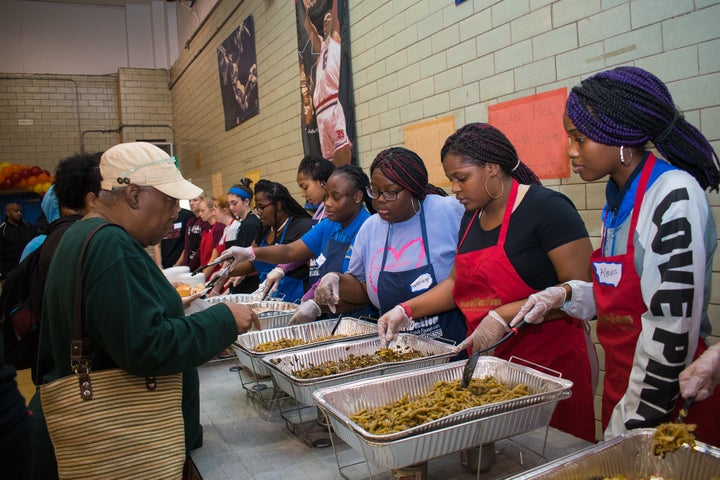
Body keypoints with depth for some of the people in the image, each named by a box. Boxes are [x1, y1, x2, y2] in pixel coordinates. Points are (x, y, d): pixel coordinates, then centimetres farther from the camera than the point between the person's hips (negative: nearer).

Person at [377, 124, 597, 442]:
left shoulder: (546, 207, -11)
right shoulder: (473, 217, 12)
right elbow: (458, 282, 21)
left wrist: (502, 316, -20)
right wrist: (406, 310, 10)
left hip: (551, 361, -6)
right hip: (488, 363, 6)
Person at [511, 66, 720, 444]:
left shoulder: (674, 196, -19)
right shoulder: (618, 198, 5)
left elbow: (672, 325, -22)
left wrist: (633, 421, -18)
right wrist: (566, 295, -2)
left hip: (666, 397, -7)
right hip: (620, 380, 7)